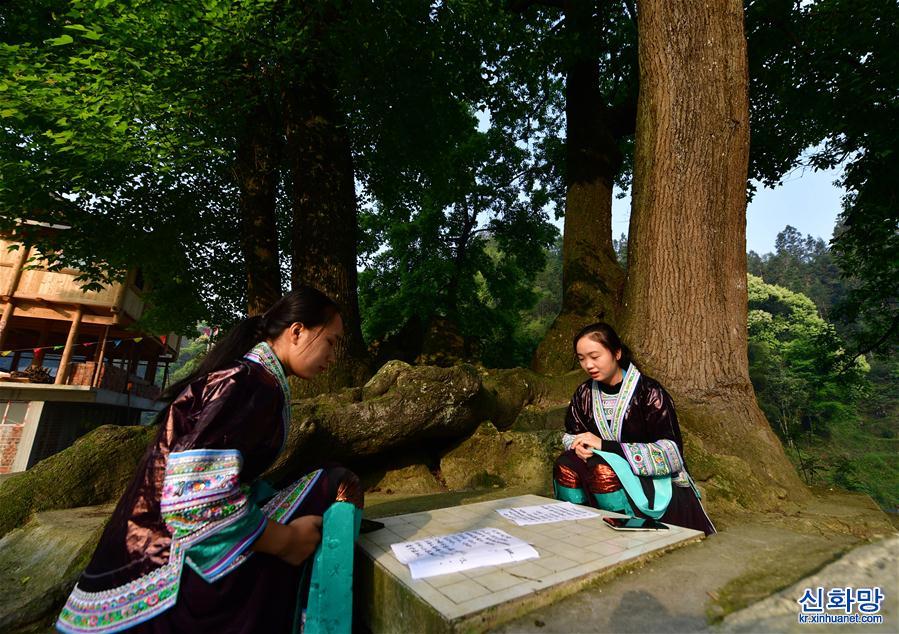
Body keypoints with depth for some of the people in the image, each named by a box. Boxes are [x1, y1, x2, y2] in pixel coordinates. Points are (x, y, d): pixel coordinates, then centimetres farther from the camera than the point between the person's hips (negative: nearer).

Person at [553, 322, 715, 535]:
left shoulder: (649, 392, -14)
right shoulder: (584, 393, 1)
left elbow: (671, 454, -20)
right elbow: (569, 435, 11)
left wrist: (605, 445, -26)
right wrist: (578, 445, -15)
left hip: (658, 483, -4)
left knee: (603, 469, -34)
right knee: (566, 467, -25)